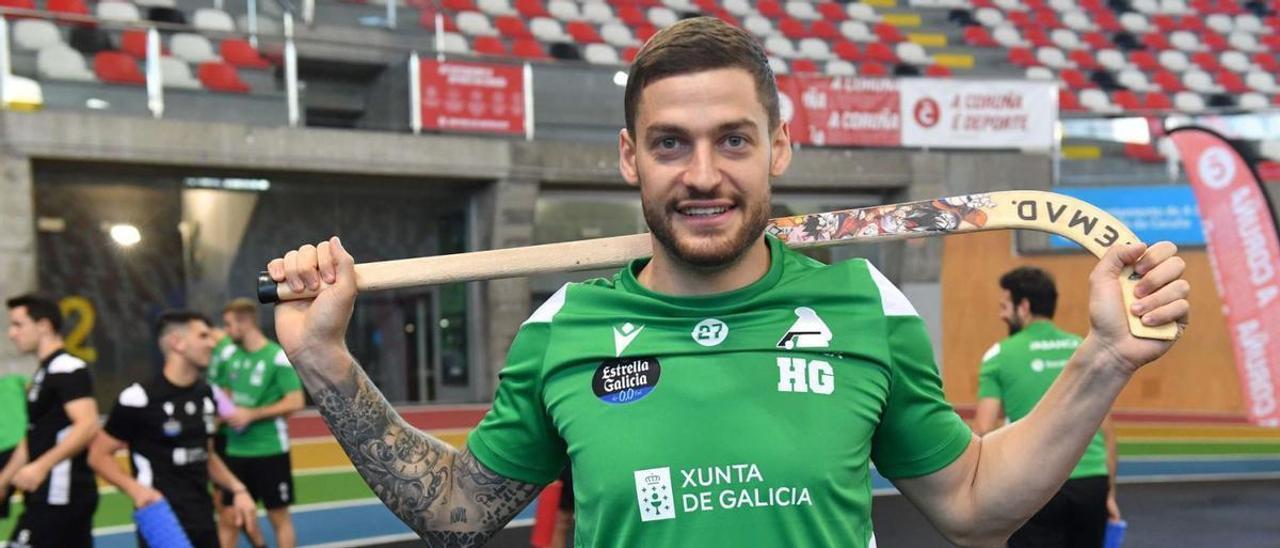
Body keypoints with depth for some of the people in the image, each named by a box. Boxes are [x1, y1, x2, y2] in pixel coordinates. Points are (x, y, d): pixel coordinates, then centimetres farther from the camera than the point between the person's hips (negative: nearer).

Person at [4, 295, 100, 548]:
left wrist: (41, 467, -31)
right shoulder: (44, 372, 17)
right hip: (49, 494, 10)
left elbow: (88, 426, -25)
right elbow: (35, 437, 24)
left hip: (60, 494, -10)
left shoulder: (67, 369, -13)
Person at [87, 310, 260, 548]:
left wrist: (238, 489, 9)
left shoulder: (206, 394, 10)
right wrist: (135, 488, -22)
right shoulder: (140, 398, -13)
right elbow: (99, 455, -7)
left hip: (203, 522, 8)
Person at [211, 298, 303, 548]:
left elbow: (296, 402, -17)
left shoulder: (278, 357, -12)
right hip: (235, 450, 6)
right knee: (226, 518, 5)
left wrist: (251, 415, -19)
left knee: (279, 517, 6)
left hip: (270, 450, -5)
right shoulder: (228, 353, 5)